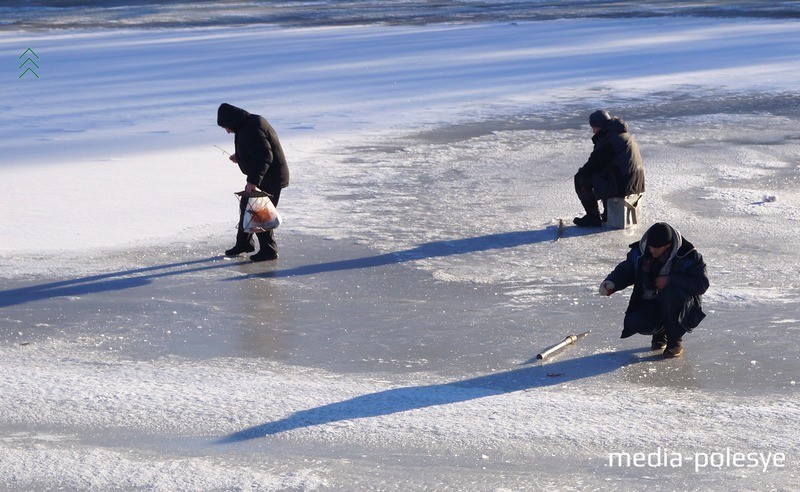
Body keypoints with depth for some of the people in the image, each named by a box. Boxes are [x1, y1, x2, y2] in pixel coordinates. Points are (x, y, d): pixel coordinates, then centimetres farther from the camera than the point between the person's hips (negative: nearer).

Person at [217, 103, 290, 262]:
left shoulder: (250, 131, -25)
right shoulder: (251, 122, 7)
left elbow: (264, 156, -32)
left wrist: (253, 181, -33)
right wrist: (239, 156, 15)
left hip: (270, 179, -11)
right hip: (262, 177, 11)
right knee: (246, 206, 20)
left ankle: (268, 250, 9)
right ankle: (243, 244, 33)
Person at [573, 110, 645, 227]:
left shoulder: (607, 140, -14)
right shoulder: (625, 134, 17)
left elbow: (594, 164, -9)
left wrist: (581, 172, 9)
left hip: (622, 186, -10)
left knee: (581, 179, -2)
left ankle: (593, 217, 3)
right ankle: (607, 214, 32)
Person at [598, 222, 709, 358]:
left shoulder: (688, 256, -18)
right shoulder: (639, 253, -5)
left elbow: (702, 284, -21)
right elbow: (625, 271, 9)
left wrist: (671, 280, -29)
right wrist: (611, 283, -13)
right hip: (649, 303, 4)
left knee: (670, 293, -37)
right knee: (634, 323, -25)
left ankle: (675, 341, -14)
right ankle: (660, 331, 13)